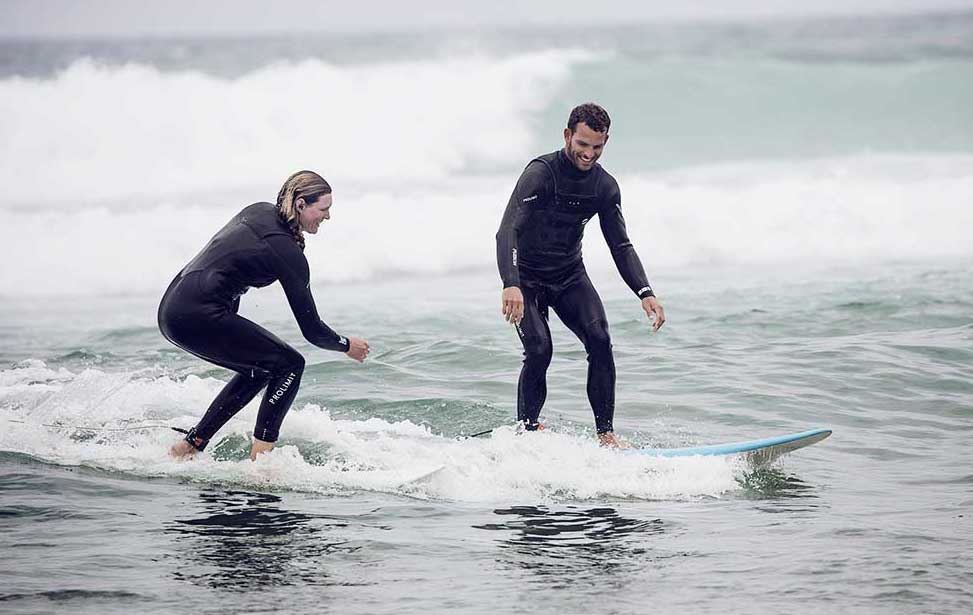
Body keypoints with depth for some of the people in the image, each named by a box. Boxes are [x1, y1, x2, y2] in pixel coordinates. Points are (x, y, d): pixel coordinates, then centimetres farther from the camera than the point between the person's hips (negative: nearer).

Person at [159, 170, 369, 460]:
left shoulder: (259, 211, 12)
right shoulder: (288, 253, -10)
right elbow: (312, 330, -5)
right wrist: (348, 346, 14)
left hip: (171, 308, 9)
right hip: (199, 317, -9)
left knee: (260, 367, 22)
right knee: (289, 365, 0)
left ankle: (191, 444, 21)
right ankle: (259, 460, -5)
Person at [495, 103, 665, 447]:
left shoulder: (605, 186, -4)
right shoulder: (541, 173, -22)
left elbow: (621, 246, 0)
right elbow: (507, 231, -33)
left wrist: (645, 293, -17)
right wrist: (511, 285, -49)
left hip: (569, 276, 4)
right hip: (527, 278, -4)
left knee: (599, 340, -17)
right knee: (539, 350, -22)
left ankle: (605, 433, -14)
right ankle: (527, 433, -7)